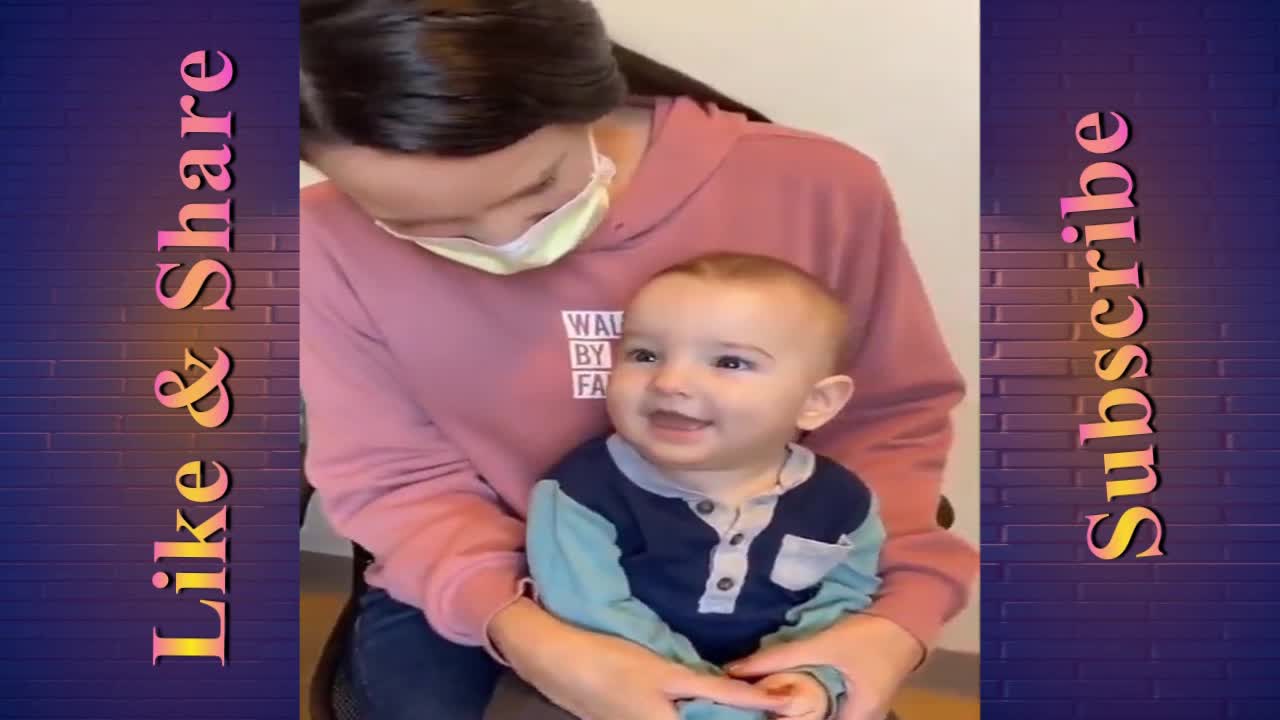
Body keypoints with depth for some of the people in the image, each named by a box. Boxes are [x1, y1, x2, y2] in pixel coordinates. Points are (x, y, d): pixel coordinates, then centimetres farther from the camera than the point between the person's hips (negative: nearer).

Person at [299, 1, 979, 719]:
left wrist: (901, 609, -20)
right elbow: (395, 479, -10)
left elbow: (890, 414, -5)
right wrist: (525, 635, -26)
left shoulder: (816, 189, -17)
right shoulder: (333, 242, -18)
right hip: (472, 597, 0)